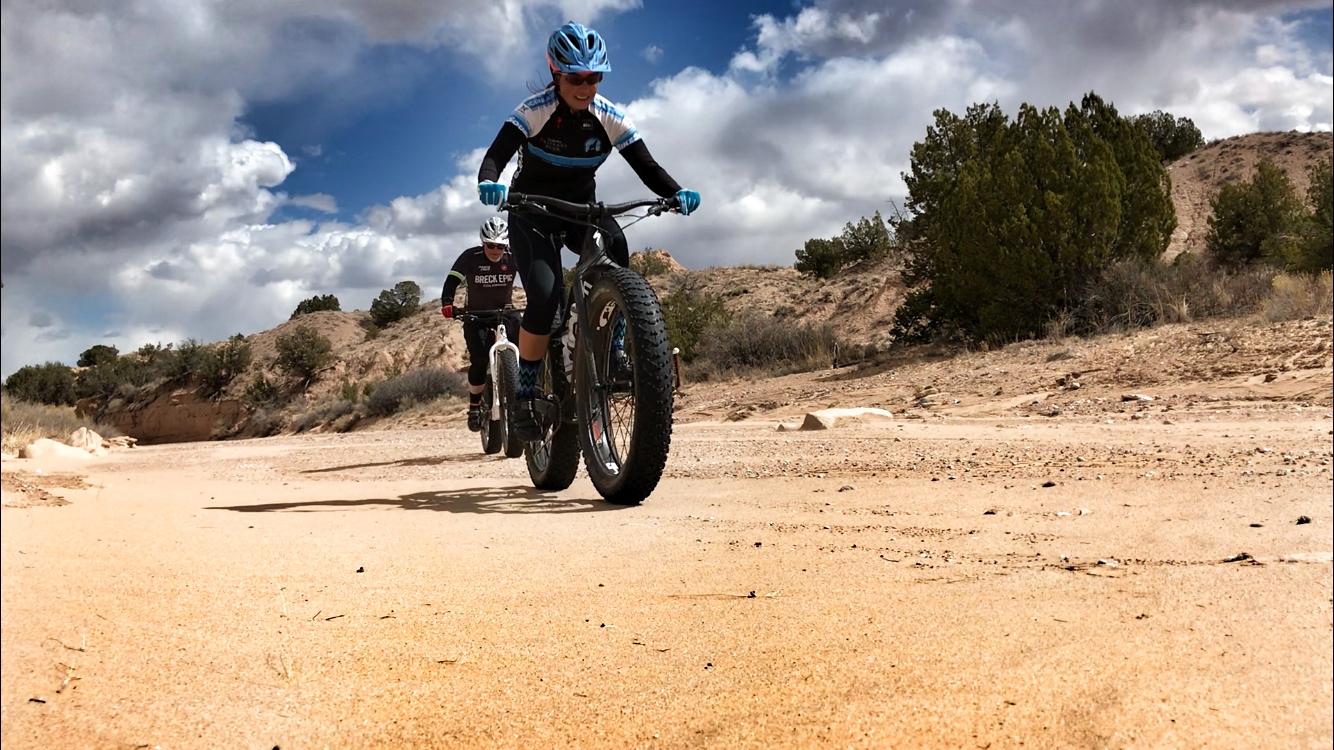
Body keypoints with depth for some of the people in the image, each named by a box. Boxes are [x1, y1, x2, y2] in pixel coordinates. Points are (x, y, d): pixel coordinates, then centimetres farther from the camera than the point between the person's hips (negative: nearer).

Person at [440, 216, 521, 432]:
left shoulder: (513, 257, -12)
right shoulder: (470, 257, -15)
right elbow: (452, 282, -19)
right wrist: (447, 304, -37)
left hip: (505, 311, 1)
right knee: (479, 362, -16)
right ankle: (474, 406, 3)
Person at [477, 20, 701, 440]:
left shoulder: (609, 117, -12)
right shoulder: (535, 111, -20)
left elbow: (646, 166, -15)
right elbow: (496, 155, -31)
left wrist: (676, 193, -35)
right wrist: (488, 183, -54)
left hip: (581, 209, 3)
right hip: (533, 214, -3)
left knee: (614, 244, -31)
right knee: (546, 299, -24)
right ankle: (525, 396, -9)